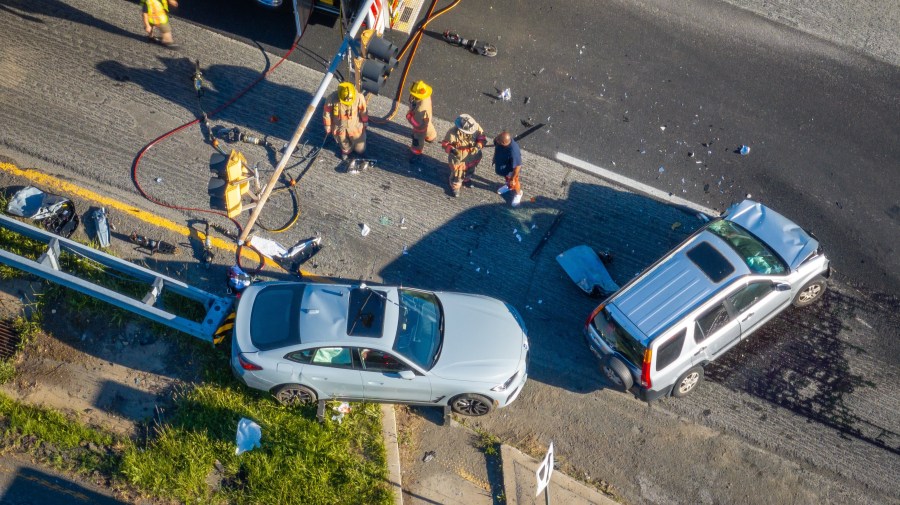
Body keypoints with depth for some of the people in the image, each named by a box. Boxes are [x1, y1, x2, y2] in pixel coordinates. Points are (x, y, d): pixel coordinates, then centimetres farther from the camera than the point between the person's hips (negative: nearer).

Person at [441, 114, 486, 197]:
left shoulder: (476, 127, -25)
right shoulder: (453, 133, -34)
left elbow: (482, 138, -11)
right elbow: (445, 143, -21)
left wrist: (479, 146, -31)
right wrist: (451, 149, -40)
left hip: (472, 157, 4)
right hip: (458, 158, -4)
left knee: (470, 170, 32)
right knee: (457, 173, 16)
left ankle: (466, 179, 66)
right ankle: (455, 186, 48)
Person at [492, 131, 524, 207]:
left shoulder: (513, 152, -46)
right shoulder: (499, 140, -27)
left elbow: (517, 166, -33)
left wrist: (512, 179, -20)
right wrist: (495, 159, 13)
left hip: (510, 170, -6)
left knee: (513, 183, 25)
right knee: (507, 179, 36)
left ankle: (518, 194, 55)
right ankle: (508, 186, 67)